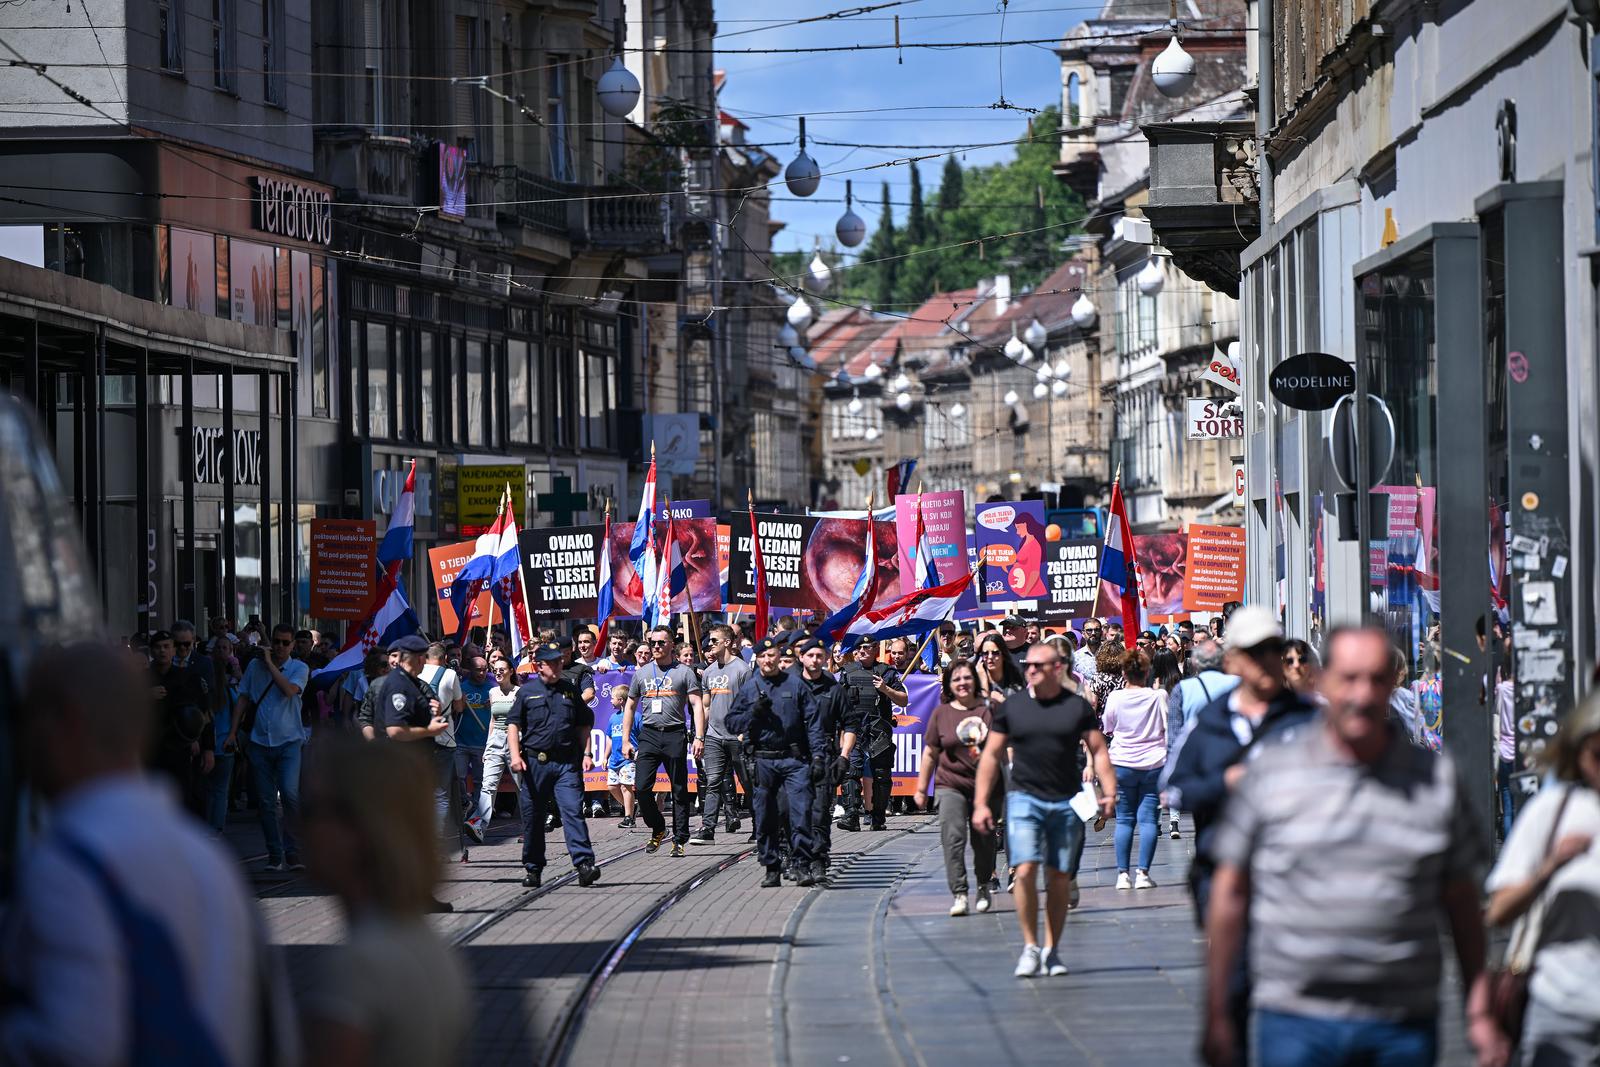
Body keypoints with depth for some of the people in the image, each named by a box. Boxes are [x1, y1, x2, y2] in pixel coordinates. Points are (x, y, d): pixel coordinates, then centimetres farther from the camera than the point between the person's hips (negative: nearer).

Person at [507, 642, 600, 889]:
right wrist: (515, 755, -8)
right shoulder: (527, 691, 7)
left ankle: (584, 864, -21)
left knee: (573, 811, -13)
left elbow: (584, 724, 19)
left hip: (567, 763, 0)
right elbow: (513, 724, 4)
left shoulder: (570, 690, 14)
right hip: (535, 762, 0)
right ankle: (533, 868, 15)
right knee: (532, 817, 5)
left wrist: (586, 753, 8)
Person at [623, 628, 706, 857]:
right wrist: (626, 741, 11)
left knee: (679, 790, 1)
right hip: (648, 734, 2)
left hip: (674, 735, -2)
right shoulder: (641, 673, 13)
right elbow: (630, 708, 18)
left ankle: (680, 840, 7)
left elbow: (697, 705, -1)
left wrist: (699, 737, -12)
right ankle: (658, 830, 12)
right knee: (642, 787, -9)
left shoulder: (684, 672, 4)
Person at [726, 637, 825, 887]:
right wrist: (754, 712, -9)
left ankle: (802, 864, -11)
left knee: (800, 810, -13)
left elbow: (813, 721, 4)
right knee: (765, 819, 4)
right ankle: (772, 869, 12)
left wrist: (818, 755, -4)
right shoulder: (748, 688, 10)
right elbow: (732, 723, 7)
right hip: (763, 761, 2)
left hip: (794, 760, -2)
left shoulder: (795, 685, 6)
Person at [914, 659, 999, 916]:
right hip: (951, 785, -1)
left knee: (984, 839, 7)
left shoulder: (989, 709, 3)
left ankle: (984, 887, 28)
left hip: (985, 786, 1)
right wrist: (921, 788, 11)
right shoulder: (941, 714, 4)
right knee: (953, 838, -12)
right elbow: (930, 753, 9)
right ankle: (959, 894, -11)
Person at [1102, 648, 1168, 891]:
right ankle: (1143, 873, -6)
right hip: (1154, 764, 0)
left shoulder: (1115, 698, -6)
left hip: (1122, 764, 0)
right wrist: (1171, 760, 17)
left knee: (1124, 819, 7)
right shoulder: (1159, 697, -6)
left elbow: (1107, 728, 9)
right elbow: (1169, 729, 3)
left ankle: (1123, 874, 3)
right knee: (1148, 818, 1)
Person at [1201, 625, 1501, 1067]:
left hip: (1405, 1029, 1)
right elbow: (1231, 895, 5)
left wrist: (1479, 1013, 9)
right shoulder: (1270, 772, 3)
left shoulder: (1436, 778, 7)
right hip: (1297, 1023, -1)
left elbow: (1461, 901, 12)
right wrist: (1216, 1016, 5)